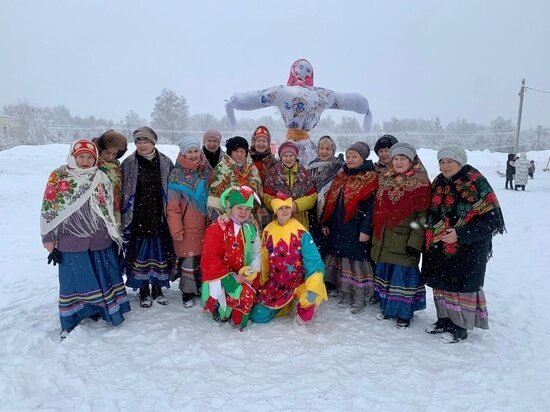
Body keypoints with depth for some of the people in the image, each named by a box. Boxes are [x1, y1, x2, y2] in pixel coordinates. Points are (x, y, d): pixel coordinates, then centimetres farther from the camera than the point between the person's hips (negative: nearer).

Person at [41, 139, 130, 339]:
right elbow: (49, 209, -1)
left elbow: (110, 208, 13)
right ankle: (70, 321, 21)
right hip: (71, 240, -3)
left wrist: (114, 233, 13)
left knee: (103, 275, 11)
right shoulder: (58, 177, -2)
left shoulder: (101, 178, 6)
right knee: (73, 279, 6)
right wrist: (48, 238, -2)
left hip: (100, 239, 3)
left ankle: (99, 308, 31)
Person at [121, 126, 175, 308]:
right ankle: (143, 290, 24)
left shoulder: (165, 163, 2)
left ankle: (157, 288, 27)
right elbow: (122, 192, 1)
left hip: (159, 218, 1)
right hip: (137, 218, -1)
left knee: (160, 254, 9)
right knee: (140, 254, 6)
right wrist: (124, 218, -1)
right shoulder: (128, 164, -1)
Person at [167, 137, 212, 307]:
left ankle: (203, 287, 29)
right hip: (187, 228, -4)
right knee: (188, 259, -1)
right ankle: (188, 292, 16)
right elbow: (172, 206, -9)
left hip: (205, 225, 5)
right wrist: (176, 230, -12)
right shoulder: (177, 175, -7)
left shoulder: (206, 172, 9)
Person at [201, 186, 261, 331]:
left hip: (242, 276, 7)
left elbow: (256, 254, 9)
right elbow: (210, 262, -16)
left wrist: (252, 273, -9)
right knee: (246, 294, -26)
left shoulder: (252, 228, 7)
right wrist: (231, 278, -20)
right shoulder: (216, 229, -13)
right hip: (219, 278, -7)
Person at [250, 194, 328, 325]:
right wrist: (262, 284, 12)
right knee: (258, 316, -2)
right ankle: (283, 305, 28)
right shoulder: (268, 231, -1)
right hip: (275, 283, 3)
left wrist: (313, 288, -29)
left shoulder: (300, 231, -13)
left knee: (313, 295, -34)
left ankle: (303, 314, 3)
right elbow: (264, 260, 9)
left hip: (298, 281, -3)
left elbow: (313, 260, -17)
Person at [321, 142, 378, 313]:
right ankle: (346, 295, 24)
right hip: (338, 227, 6)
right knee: (341, 258, 10)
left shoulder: (370, 178, -6)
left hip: (356, 228, -6)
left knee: (357, 259, -2)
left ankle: (359, 298, 12)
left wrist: (365, 230, -17)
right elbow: (330, 201, 16)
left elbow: (370, 207, -12)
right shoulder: (340, 177, 14)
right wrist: (325, 222, 12)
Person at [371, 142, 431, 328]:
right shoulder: (385, 179, 11)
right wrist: (376, 235, 15)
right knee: (385, 272, 12)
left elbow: (423, 216, -11)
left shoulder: (420, 184, -7)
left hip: (404, 240, -6)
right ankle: (388, 307, 28)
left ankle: (404, 313, 14)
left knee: (403, 274, -1)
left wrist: (415, 241, -17)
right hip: (384, 239, 6)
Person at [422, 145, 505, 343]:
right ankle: (444, 320, 32)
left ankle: (460, 327, 20)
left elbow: (491, 221, -17)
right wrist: (431, 235, 5)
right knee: (441, 284, 15)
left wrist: (461, 234, -23)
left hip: (467, 249, -6)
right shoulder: (438, 183, 6)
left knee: (462, 285, 3)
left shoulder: (477, 185, -14)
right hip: (440, 248, 7)